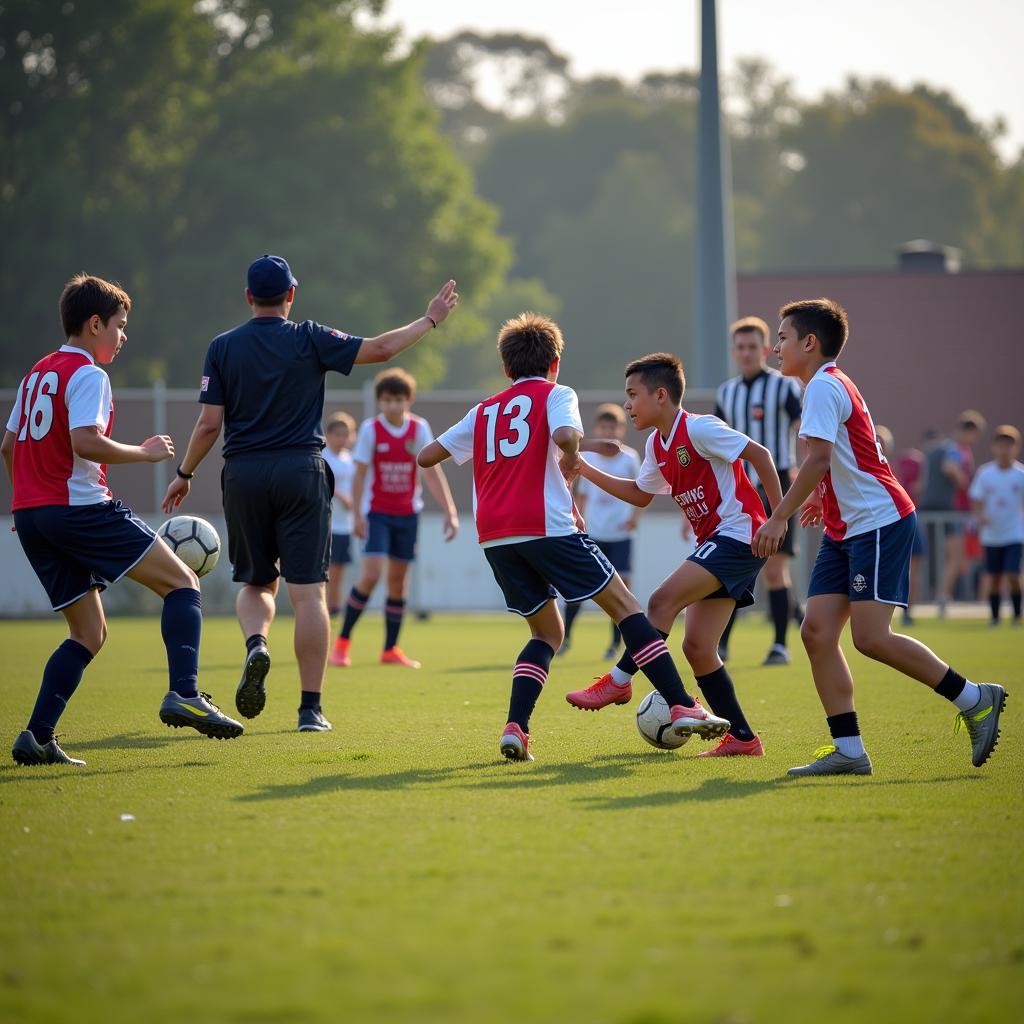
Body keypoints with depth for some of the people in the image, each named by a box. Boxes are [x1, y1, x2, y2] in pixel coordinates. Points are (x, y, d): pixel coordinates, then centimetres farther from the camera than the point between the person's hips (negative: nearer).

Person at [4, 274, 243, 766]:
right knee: (182, 581, -3)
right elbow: (85, 442, -21)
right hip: (80, 506, -9)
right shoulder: (88, 374, -7)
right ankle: (184, 695, -19)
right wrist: (145, 452, -9)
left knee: (89, 632, 13)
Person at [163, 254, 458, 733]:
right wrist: (430, 319, 15)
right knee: (307, 590, -1)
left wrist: (184, 474, 13)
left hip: (243, 475, 2)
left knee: (255, 582, 18)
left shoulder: (223, 347, 3)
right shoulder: (309, 340, -1)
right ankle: (310, 707, -4)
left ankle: (256, 644, -14)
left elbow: (209, 424, 0)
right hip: (300, 471, -2)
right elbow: (382, 348, 1)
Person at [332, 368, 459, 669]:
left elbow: (433, 472, -2)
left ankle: (390, 650, 17)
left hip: (408, 514, 3)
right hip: (377, 512, -3)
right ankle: (343, 640, -3)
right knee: (372, 574, -17)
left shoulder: (419, 429, -2)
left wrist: (450, 512, -7)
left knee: (398, 582, 7)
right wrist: (357, 515, -11)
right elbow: (360, 474, -5)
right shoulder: (370, 429, -8)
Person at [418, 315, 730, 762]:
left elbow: (426, 456, 22)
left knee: (546, 633, 19)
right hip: (546, 525, -5)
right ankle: (683, 708, -5)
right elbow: (566, 435, -16)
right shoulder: (555, 394, 8)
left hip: (493, 536, 5)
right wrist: (571, 459, 5)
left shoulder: (484, 411, 22)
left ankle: (515, 728, -1)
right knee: (625, 606, 4)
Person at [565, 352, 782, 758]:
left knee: (664, 599, -20)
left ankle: (619, 681, -9)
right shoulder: (657, 445, 13)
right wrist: (586, 472, 18)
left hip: (738, 533, -9)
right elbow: (640, 494, 27)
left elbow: (759, 454, -14)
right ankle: (742, 738, 6)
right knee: (697, 647, 2)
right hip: (715, 542, 9)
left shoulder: (698, 429, -13)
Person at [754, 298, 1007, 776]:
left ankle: (975, 700, -3)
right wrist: (822, 498, 35)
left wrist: (779, 517, -22)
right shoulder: (832, 385, 19)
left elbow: (818, 457, -23)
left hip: (880, 521, -10)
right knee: (817, 631, -1)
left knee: (871, 638, -16)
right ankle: (848, 750, -2)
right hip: (846, 528, 10)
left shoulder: (823, 386, -12)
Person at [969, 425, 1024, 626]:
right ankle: (994, 616, 17)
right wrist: (981, 515, -18)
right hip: (991, 534, 2)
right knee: (994, 577, 6)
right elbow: (976, 499, 1)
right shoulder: (985, 473, -1)